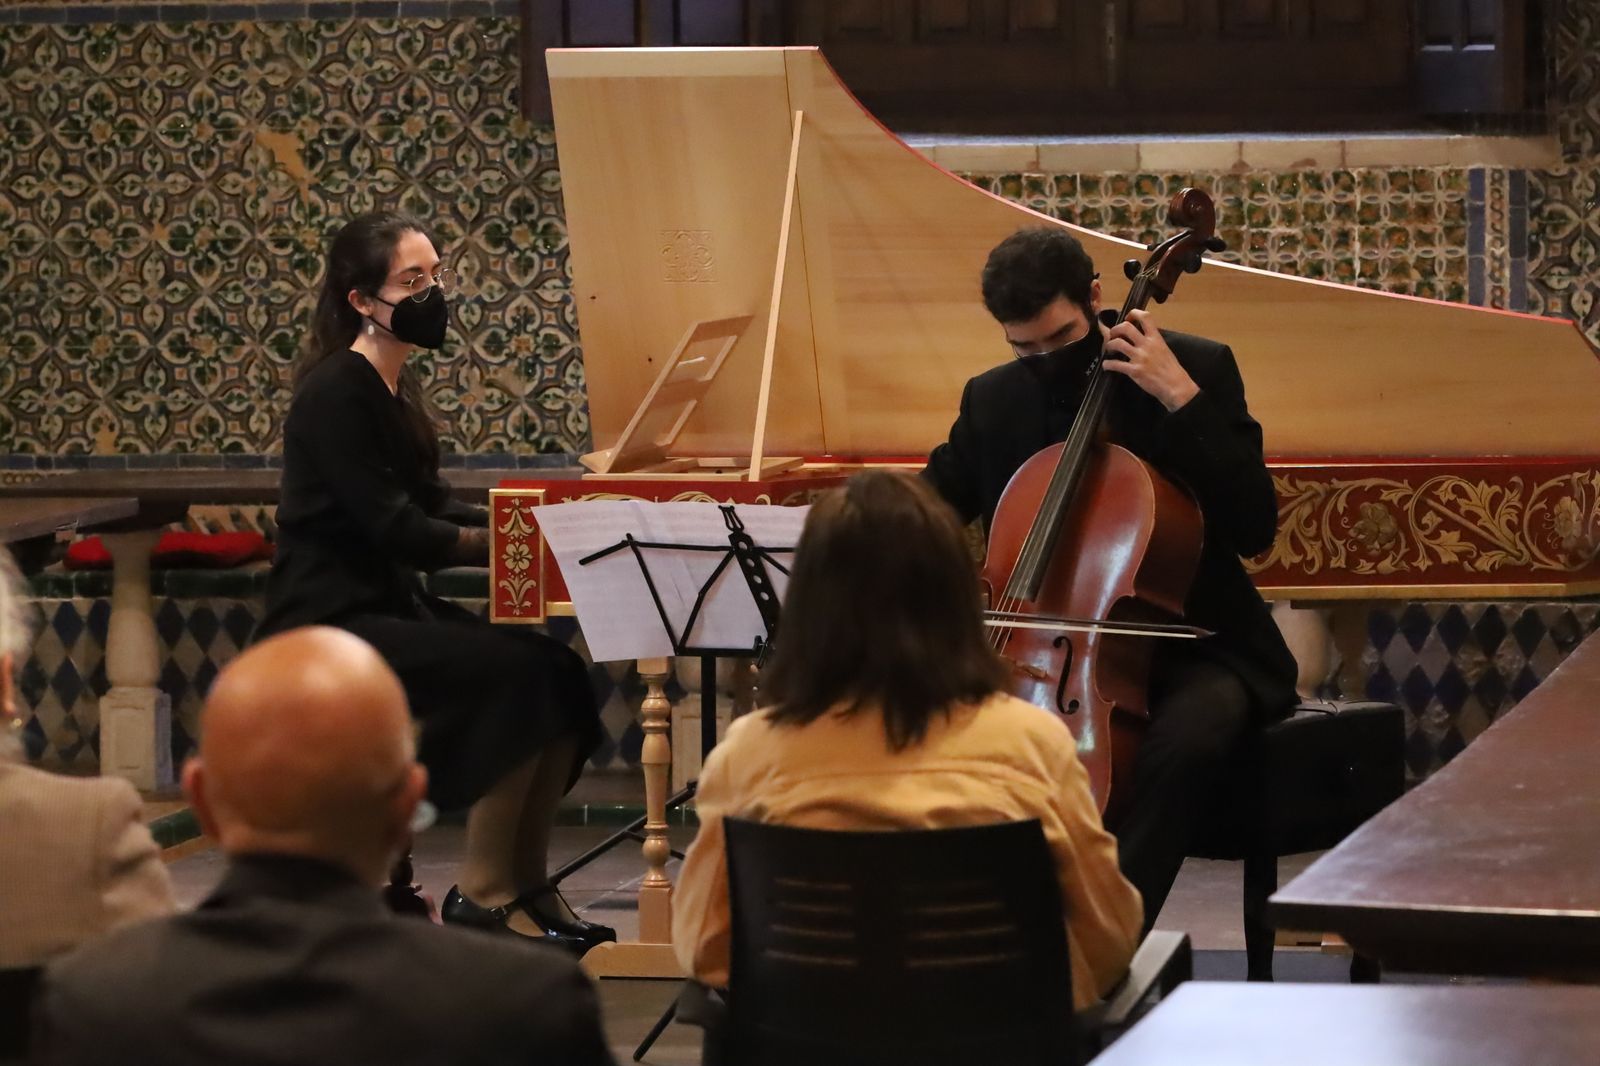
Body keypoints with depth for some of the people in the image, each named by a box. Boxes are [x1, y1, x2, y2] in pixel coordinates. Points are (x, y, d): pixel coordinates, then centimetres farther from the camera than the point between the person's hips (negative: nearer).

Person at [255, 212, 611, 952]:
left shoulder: (394, 386, 13)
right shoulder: (335, 394, -14)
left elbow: (427, 509, 16)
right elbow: (394, 530, -20)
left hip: (392, 608, 9)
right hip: (332, 623, -9)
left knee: (559, 673, -10)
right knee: (520, 675, -24)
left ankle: (527, 882, -4)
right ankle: (482, 893, -14)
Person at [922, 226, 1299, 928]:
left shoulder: (1197, 368, -5)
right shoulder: (992, 400, 7)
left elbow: (1254, 527, -13)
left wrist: (1181, 398, -21)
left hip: (1184, 642, -4)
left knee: (1185, 737, -38)